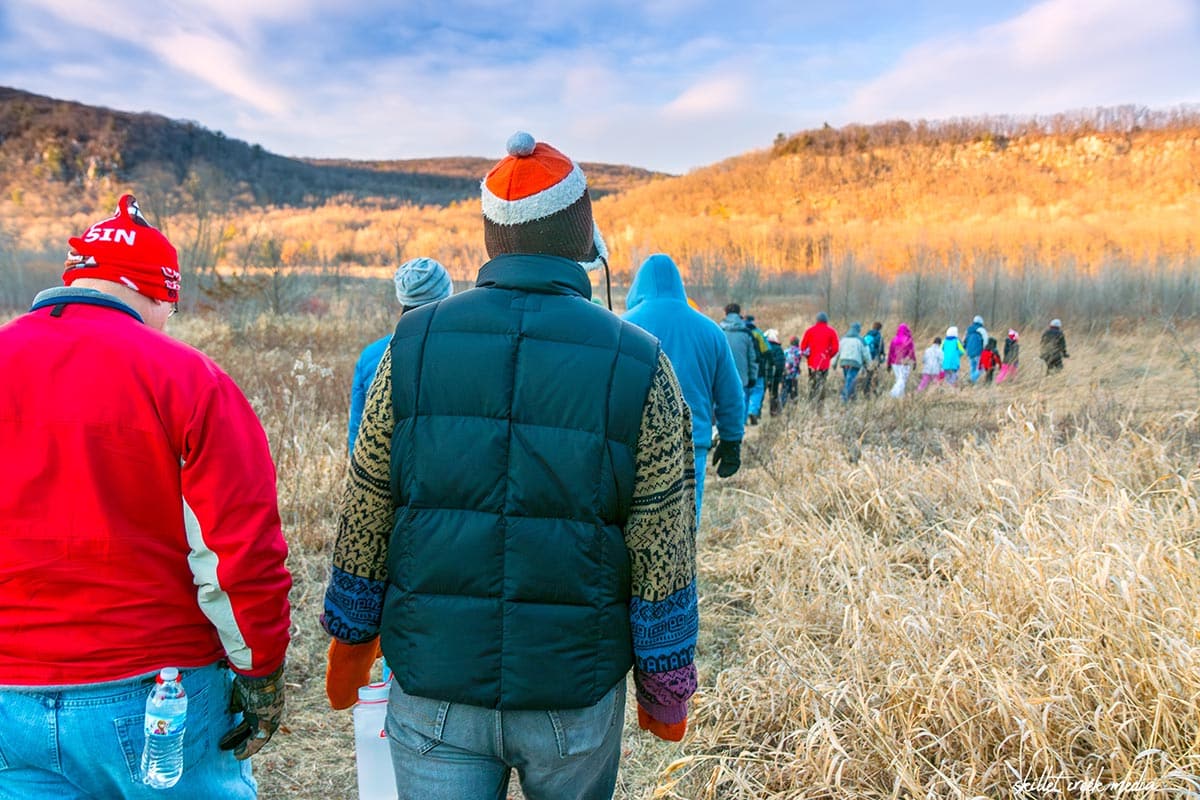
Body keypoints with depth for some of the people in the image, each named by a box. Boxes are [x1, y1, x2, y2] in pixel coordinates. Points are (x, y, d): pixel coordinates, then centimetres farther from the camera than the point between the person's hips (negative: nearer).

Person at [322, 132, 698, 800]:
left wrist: (350, 635, 15)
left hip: (432, 684, 1)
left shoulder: (412, 346, -6)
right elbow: (663, 560, -7)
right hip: (576, 695, 0)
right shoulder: (639, 367, -11)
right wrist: (666, 688, 6)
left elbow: (365, 520, 1)